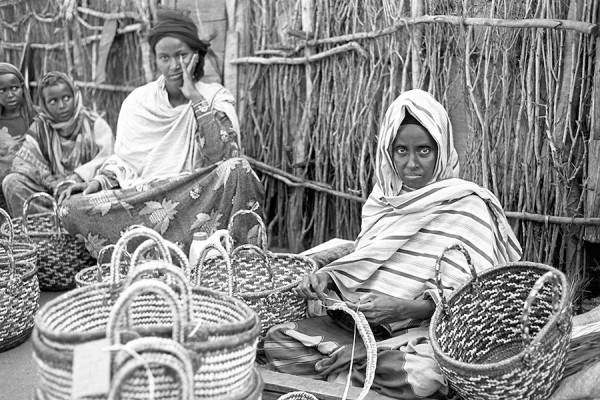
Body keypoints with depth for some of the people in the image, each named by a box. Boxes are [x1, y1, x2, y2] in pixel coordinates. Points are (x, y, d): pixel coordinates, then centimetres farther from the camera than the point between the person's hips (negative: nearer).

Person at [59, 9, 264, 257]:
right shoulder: (138, 101, 10)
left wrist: (194, 97, -10)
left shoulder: (216, 97, 4)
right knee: (72, 208, -20)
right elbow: (123, 161, 13)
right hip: (143, 199, 3)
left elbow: (223, 155, -13)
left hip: (198, 200, -2)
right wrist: (98, 182, -7)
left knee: (237, 169, -31)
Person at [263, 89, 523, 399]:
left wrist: (406, 308, -25)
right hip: (359, 323, 5)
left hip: (424, 329, -5)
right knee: (277, 340, -11)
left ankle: (355, 355, -11)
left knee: (421, 375, -38)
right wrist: (325, 277, -5)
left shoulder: (466, 205, -6)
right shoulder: (382, 199, 12)